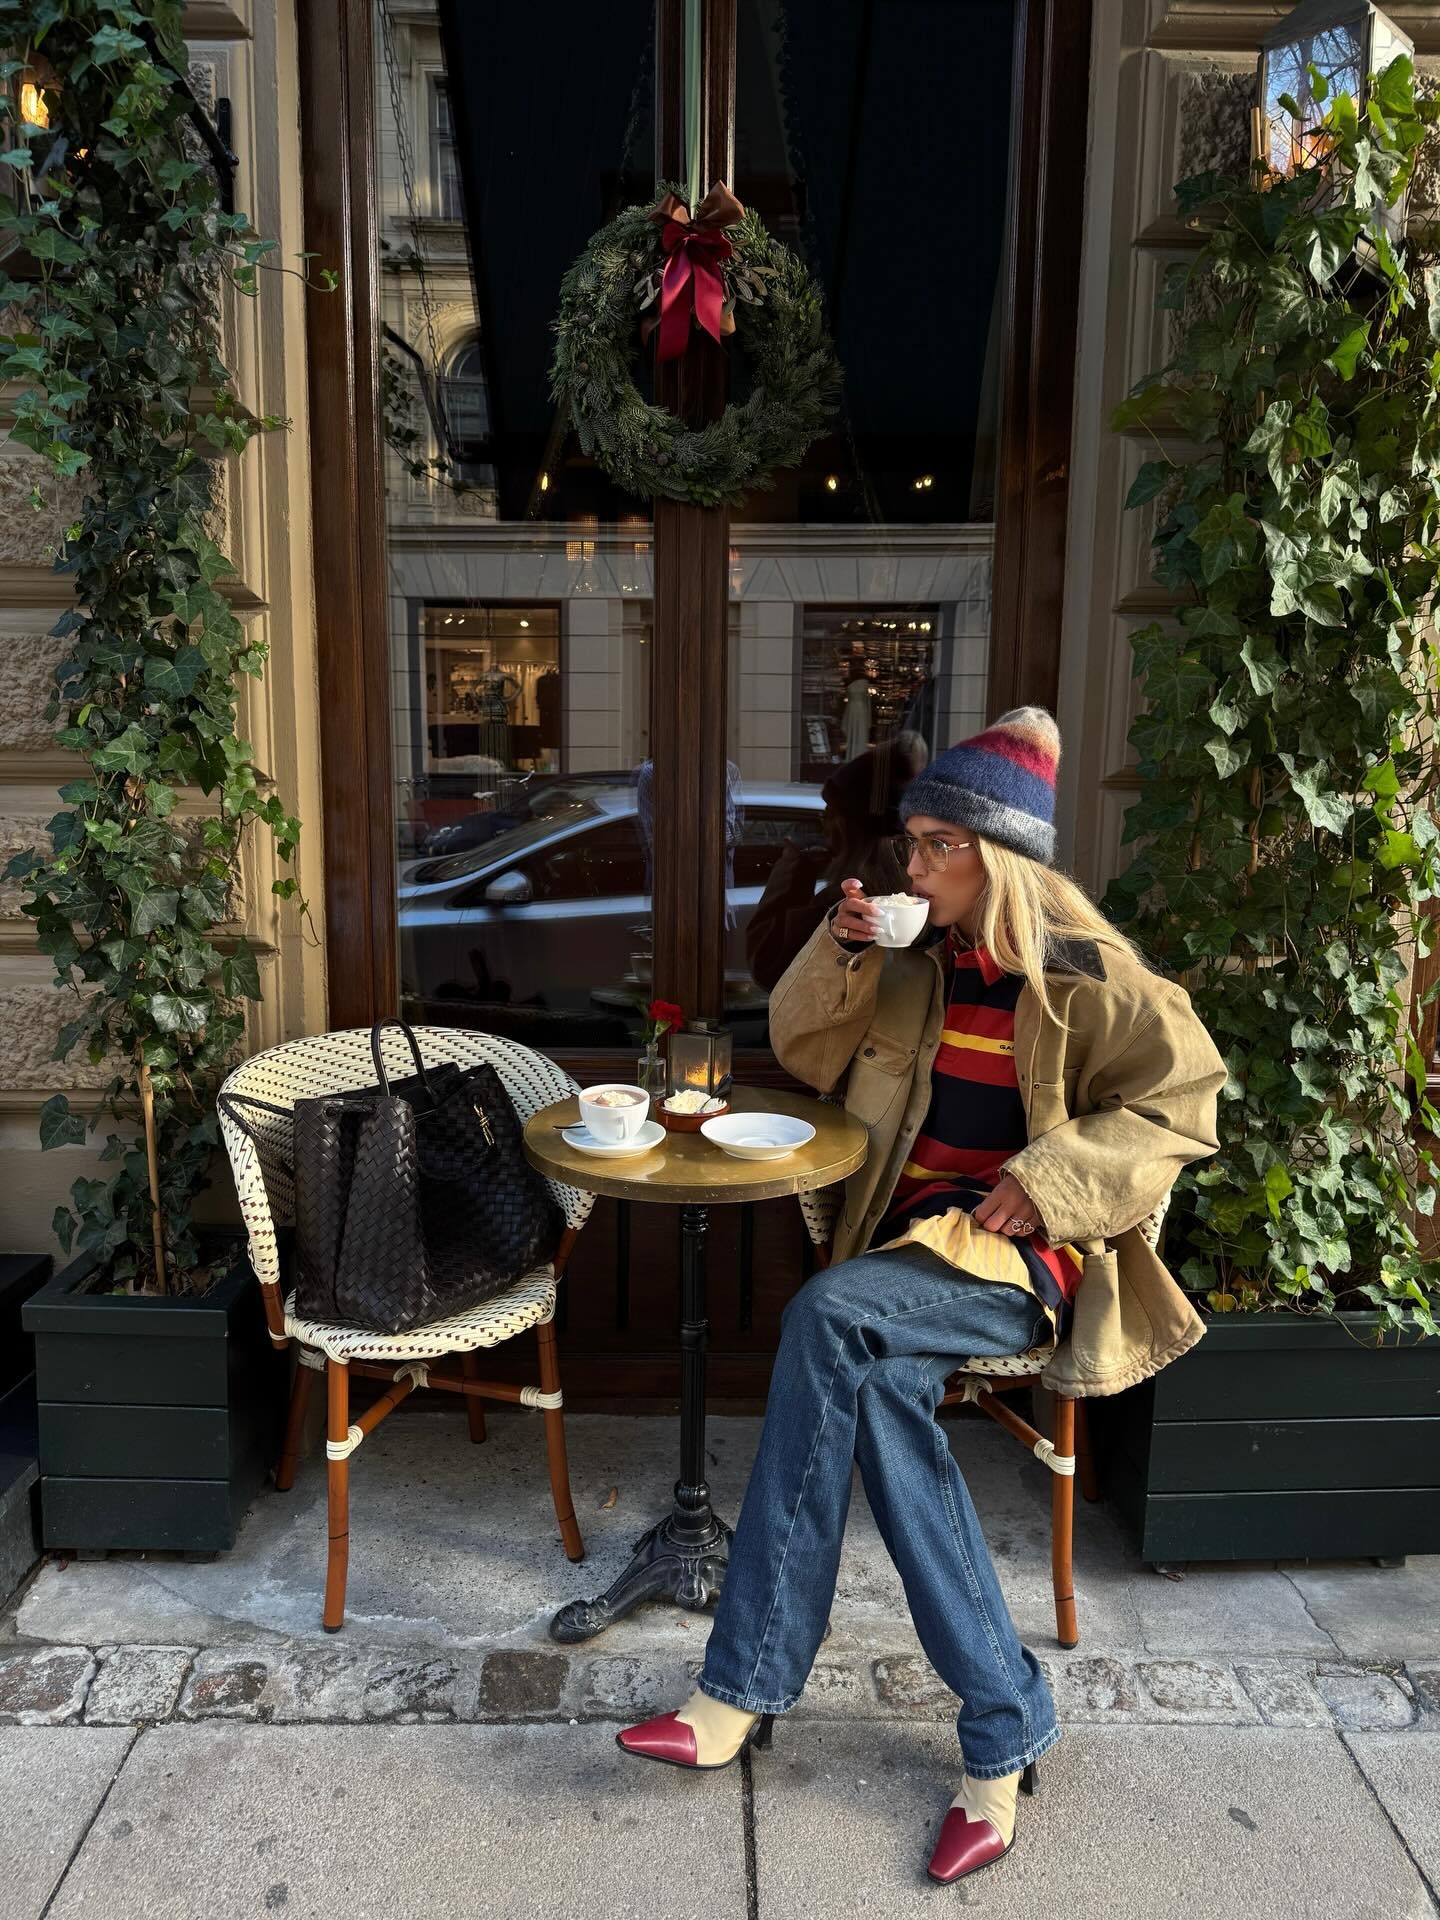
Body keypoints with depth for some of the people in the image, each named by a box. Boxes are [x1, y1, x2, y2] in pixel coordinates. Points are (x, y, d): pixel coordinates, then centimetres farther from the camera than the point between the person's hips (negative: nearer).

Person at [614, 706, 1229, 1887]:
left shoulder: (1084, 975, -5)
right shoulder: (917, 958, 10)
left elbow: (1183, 1102, -4)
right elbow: (805, 1051, 17)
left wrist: (1049, 1180, -16)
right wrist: (838, 955, -2)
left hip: (1025, 1257, -5)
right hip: (917, 1236, 5)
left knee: (827, 1315, -31)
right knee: (882, 1388, -29)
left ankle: (749, 1687, -22)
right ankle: (1004, 1727, -16)